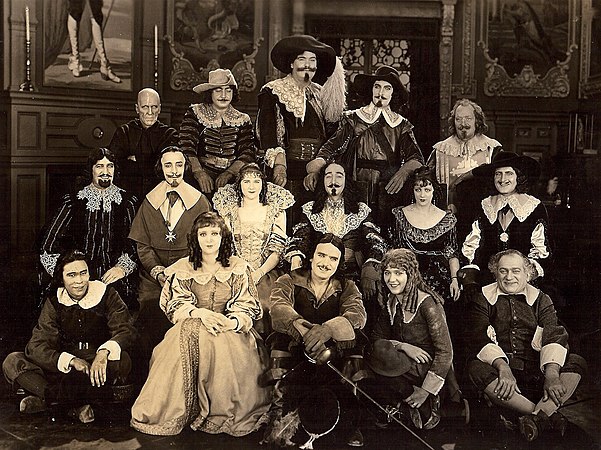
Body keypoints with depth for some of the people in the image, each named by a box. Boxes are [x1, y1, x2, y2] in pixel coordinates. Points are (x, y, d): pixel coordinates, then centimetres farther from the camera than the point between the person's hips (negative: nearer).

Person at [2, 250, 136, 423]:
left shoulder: (106, 294, -4)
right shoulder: (54, 303, 1)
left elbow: (126, 330, -15)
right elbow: (37, 345, -8)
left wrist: (104, 352, -36)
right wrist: (71, 360, -26)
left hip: (99, 368, -2)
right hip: (64, 369, 2)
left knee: (122, 361, -35)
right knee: (12, 362, -16)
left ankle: (45, 397, -28)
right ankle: (77, 404, -32)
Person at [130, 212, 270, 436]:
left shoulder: (238, 267, 5)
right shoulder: (183, 269, 8)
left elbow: (247, 308, 0)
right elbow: (176, 306, 1)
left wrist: (232, 322, -23)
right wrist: (200, 313, -20)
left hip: (229, 329, -1)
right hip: (191, 328, 1)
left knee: (221, 343, -36)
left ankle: (224, 413, -22)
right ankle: (178, 412, -23)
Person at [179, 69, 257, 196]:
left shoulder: (243, 120, 15)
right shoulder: (194, 113, 11)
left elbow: (248, 153, 4)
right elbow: (186, 148, -1)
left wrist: (228, 173, -15)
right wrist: (199, 173, -18)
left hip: (232, 182, 2)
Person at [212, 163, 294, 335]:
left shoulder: (275, 210, 8)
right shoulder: (229, 210, 11)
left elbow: (278, 250, 3)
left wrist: (259, 273, -13)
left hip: (265, 274, 0)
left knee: (264, 305, -29)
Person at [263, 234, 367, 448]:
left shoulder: (346, 287, 8)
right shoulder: (289, 282, 4)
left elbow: (358, 314, -14)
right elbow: (279, 309, -18)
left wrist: (328, 328, -36)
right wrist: (306, 332, -39)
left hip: (333, 357, 1)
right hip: (295, 354, -1)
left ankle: (353, 426, -18)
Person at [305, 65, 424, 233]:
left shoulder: (402, 125, 12)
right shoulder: (353, 119, 8)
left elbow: (416, 158, 0)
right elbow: (331, 148, -3)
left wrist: (403, 172, -22)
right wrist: (315, 170, -21)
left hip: (390, 193, 1)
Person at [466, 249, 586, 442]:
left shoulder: (540, 300, 11)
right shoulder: (482, 299, 7)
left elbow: (554, 337, -5)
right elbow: (480, 338, -7)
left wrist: (552, 375, -24)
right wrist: (503, 367, -26)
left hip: (534, 370, 2)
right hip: (500, 368, -2)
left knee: (576, 363, -21)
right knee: (476, 369, -34)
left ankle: (537, 417, -36)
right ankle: (548, 414, -32)